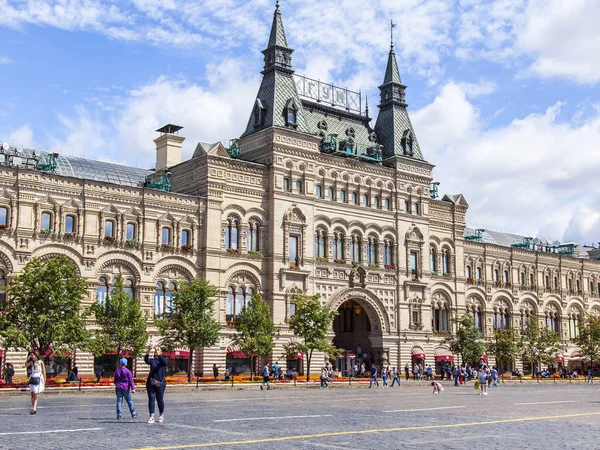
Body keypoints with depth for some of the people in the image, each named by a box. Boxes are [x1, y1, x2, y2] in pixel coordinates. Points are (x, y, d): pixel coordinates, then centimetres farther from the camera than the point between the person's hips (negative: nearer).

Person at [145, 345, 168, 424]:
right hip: (151, 382, 2)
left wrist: (159, 355, -32)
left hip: (160, 382, -2)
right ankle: (151, 417, -5)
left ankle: (161, 416, 23)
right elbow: (146, 360, -14)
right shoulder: (152, 360, 8)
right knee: (151, 399, -4)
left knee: (160, 399, 5)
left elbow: (165, 362, -21)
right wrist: (148, 352, -31)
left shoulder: (163, 359, 4)